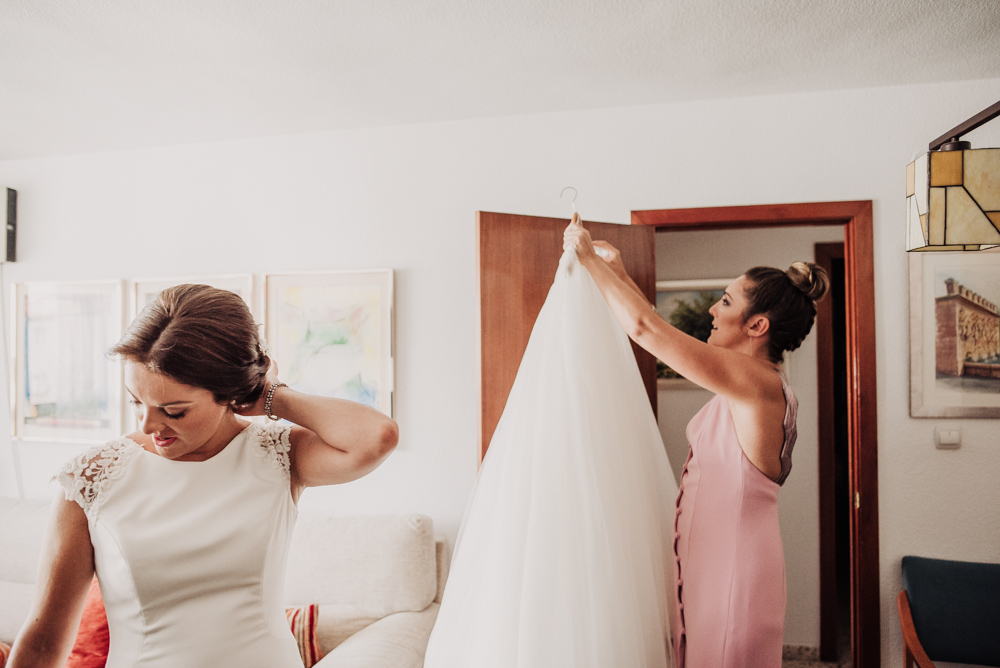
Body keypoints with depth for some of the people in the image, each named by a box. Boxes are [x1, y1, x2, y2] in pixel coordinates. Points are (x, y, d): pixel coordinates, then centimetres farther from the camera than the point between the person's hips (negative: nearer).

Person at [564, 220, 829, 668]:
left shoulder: (760, 383, -22)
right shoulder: (748, 386, 5)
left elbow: (645, 326, -26)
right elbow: (661, 331, 15)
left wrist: (589, 256, -15)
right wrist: (618, 273, 14)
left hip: (732, 572, -8)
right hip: (708, 564, 8)